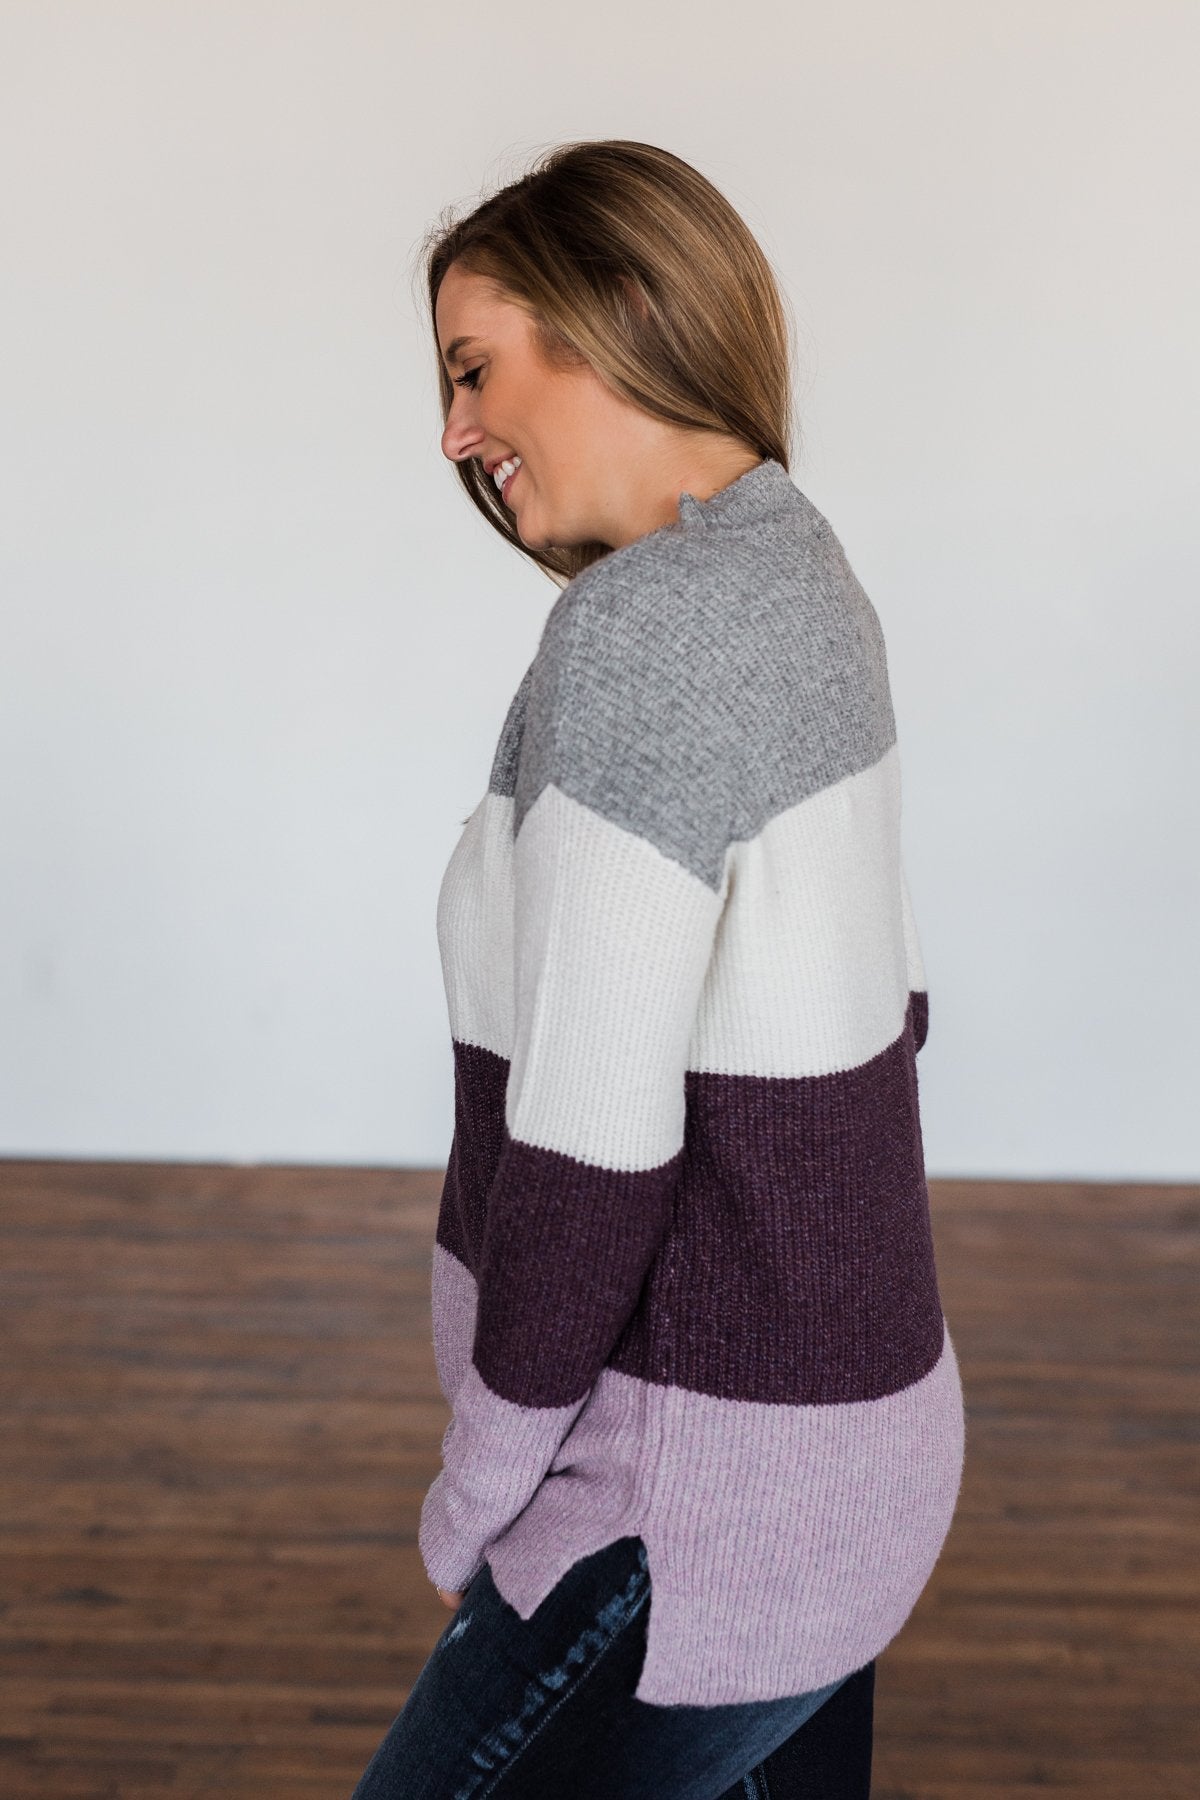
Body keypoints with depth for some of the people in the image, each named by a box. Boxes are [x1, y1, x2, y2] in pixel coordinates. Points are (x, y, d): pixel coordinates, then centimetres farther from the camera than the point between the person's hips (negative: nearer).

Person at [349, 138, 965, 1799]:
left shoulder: (648, 620, -22)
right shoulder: (801, 575, 7)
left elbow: (592, 1129, -23)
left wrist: (477, 1493, -9)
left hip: (711, 1480, -9)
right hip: (854, 1395, 9)